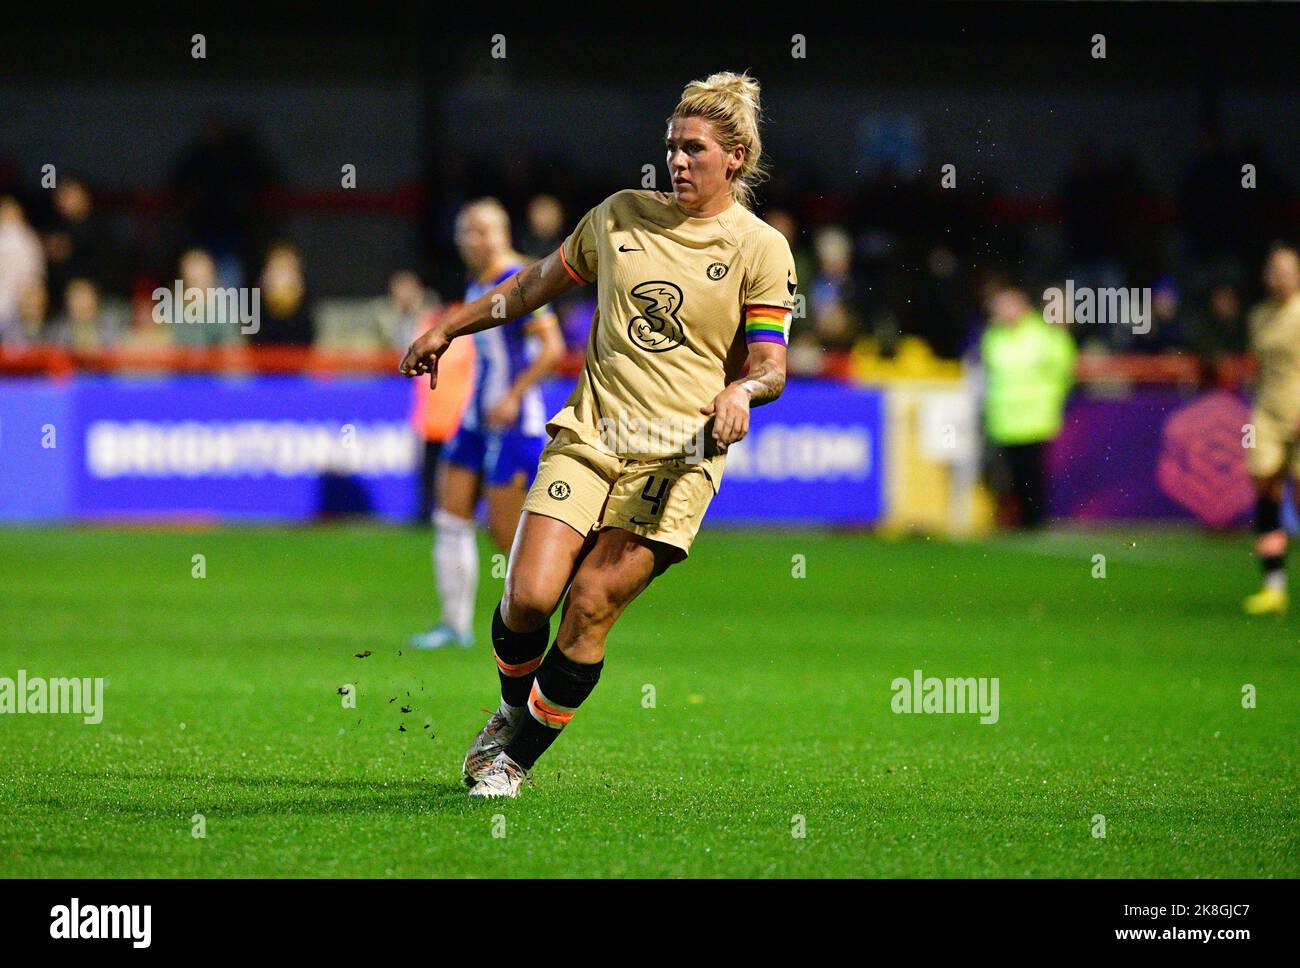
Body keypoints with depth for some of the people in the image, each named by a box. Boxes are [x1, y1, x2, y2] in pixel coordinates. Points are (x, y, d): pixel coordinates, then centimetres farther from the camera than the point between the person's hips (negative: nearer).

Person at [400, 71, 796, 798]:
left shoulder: (762, 249, 2)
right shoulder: (621, 215, 12)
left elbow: (771, 363, -1)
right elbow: (538, 284, 25)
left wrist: (741, 389, -24)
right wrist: (449, 328, 26)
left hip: (677, 455, -3)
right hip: (588, 434, 3)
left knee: (591, 607, -13)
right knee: (529, 595, -12)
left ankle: (517, 758, 4)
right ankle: (514, 709, 20)